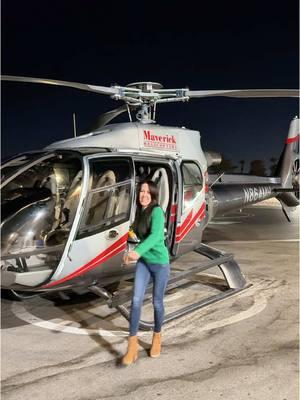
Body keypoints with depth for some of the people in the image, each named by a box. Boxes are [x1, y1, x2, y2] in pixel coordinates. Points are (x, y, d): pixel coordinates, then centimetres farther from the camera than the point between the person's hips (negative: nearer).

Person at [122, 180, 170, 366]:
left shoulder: (157, 212, -20)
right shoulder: (140, 212, 1)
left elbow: (155, 236, -36)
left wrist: (138, 251, -49)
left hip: (160, 263, -5)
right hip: (143, 262, 5)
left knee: (157, 302, 9)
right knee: (136, 300, -6)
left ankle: (157, 336, 34)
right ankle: (133, 344, 2)